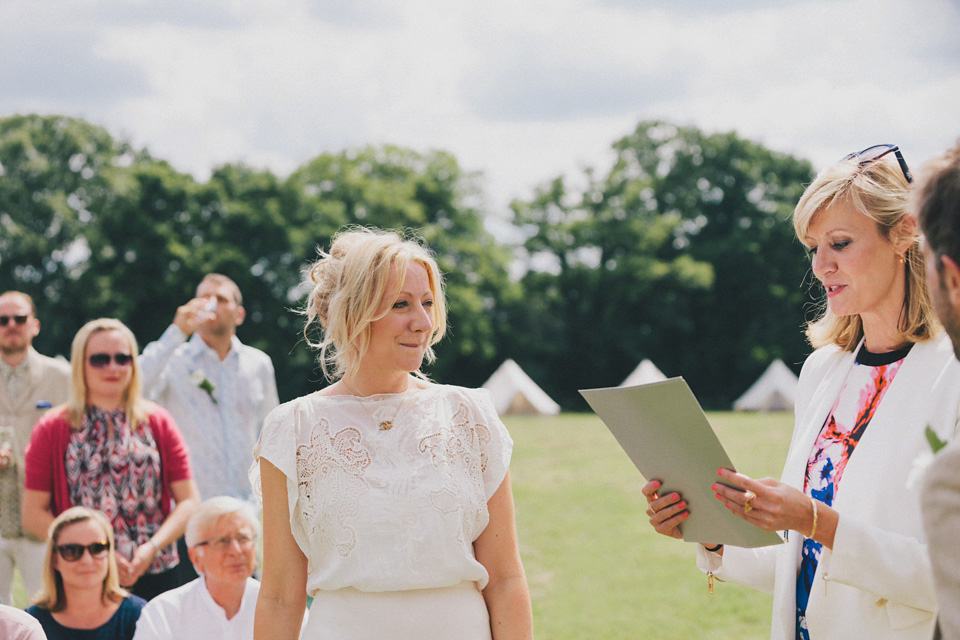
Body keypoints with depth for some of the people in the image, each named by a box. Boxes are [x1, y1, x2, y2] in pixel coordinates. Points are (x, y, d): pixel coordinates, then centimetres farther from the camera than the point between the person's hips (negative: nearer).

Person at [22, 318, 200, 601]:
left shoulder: (157, 422, 9)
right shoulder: (53, 429, 4)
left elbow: (189, 501, 7)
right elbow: (33, 513, 1)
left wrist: (151, 548, -9)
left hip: (156, 576, 1)